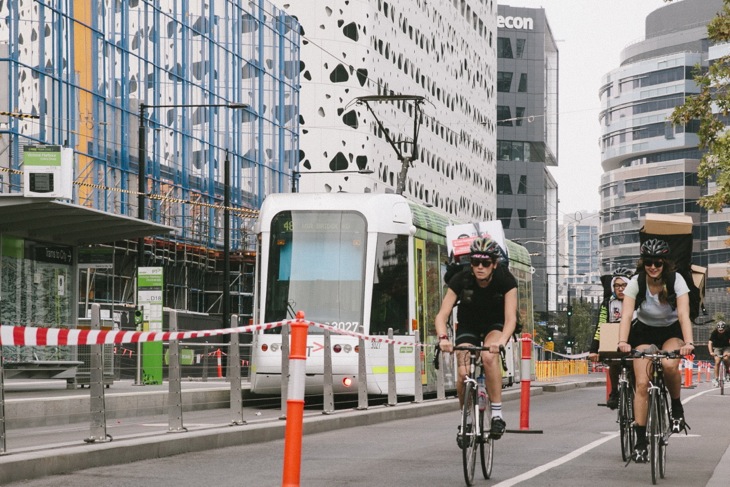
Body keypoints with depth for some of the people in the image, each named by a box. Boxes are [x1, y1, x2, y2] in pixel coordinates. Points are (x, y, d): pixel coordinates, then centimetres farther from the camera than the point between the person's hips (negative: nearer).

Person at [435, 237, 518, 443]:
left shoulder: (506, 280, -25)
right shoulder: (461, 280, -24)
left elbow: (510, 318, -31)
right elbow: (442, 314, -26)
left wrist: (501, 341, -51)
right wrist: (443, 338, -46)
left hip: (495, 325, -1)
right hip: (468, 326, 2)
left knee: (489, 356, -34)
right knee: (464, 373, -18)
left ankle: (497, 414, -26)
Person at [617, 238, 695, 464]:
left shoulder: (676, 281, -22)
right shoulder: (636, 282, -20)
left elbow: (683, 314, -32)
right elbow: (626, 314, -30)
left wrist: (688, 342, -49)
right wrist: (623, 342, -47)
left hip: (671, 331, -1)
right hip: (644, 331, 1)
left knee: (669, 365, -33)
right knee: (642, 384, -13)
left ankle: (677, 407, -6)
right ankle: (640, 442, -8)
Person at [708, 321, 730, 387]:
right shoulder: (714, 333, -21)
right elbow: (710, 343, -28)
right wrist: (711, 352, -44)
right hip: (717, 348, 0)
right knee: (717, 362, -16)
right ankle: (716, 379, -9)